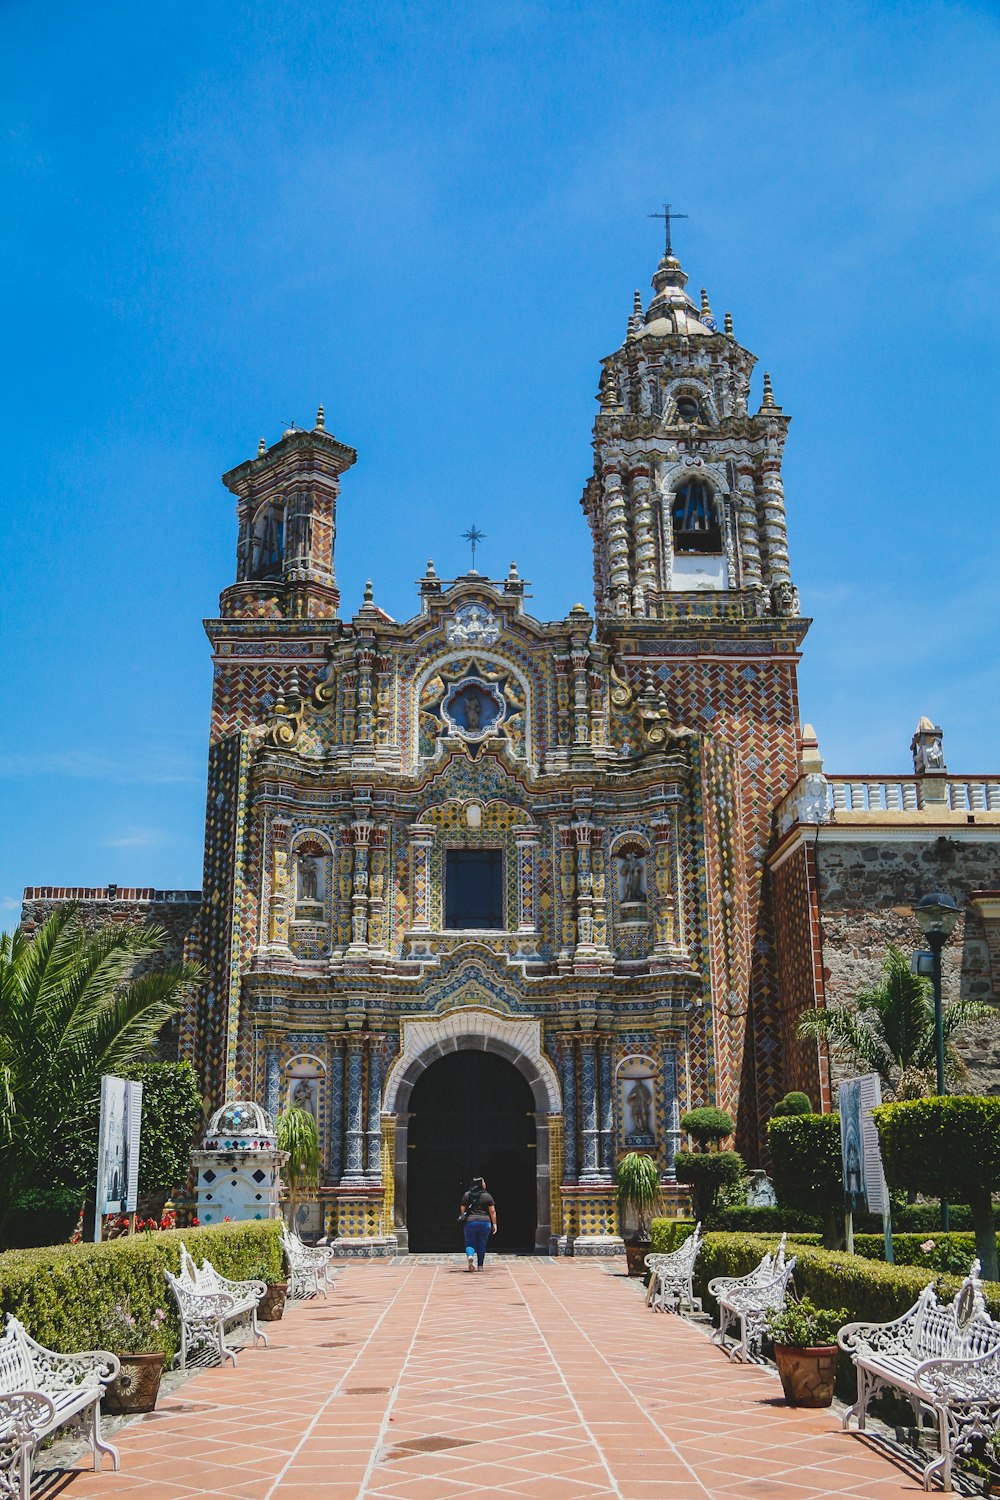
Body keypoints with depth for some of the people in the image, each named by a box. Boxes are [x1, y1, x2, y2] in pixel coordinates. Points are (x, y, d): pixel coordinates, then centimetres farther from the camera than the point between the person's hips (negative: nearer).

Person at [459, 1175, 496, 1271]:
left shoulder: (466, 1195, 4)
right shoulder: (487, 1196, -2)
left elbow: (463, 1210, 8)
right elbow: (492, 1211, -3)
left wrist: (464, 1218, 22)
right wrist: (494, 1224, 3)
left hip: (470, 1222, 1)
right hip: (484, 1222, -1)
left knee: (470, 1244, 8)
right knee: (482, 1245, 12)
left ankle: (470, 1256, -22)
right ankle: (480, 1266, 14)